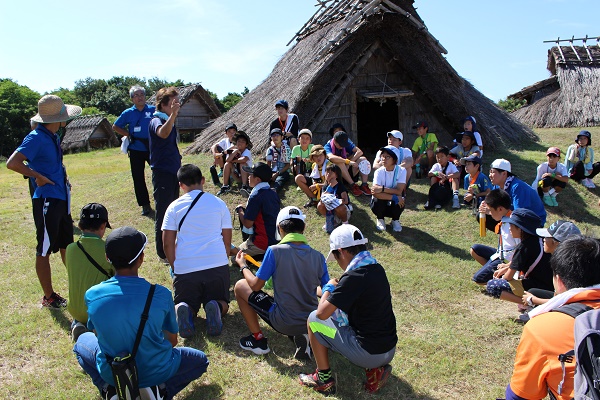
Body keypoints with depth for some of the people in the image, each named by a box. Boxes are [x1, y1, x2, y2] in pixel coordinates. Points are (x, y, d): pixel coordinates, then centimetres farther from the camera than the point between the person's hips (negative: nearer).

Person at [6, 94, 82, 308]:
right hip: (46, 201, -9)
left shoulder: (53, 137, 10)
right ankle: (49, 297, 16)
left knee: (67, 245, 18)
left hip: (61, 199, 9)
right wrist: (38, 177, -20)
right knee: (45, 250, 4)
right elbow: (12, 163, -26)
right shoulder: (36, 138, -16)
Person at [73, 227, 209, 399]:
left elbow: (98, 334, 6)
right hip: (156, 372, -2)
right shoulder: (161, 295, -19)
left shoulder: (92, 295, -13)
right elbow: (172, 340, -3)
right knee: (200, 360, 26)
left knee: (82, 341, 31)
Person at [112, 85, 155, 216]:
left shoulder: (153, 110, 0)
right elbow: (115, 127, 15)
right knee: (138, 178, 6)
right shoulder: (128, 113, 5)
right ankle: (145, 205, 18)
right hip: (136, 150, 2)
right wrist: (128, 134, 3)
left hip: (153, 148, -2)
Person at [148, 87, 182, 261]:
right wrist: (172, 115, -54)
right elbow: (162, 133, -40)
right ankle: (163, 253, 9)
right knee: (163, 214, -1)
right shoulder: (156, 121, -15)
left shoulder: (169, 121, 11)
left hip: (173, 171, 9)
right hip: (162, 173, -9)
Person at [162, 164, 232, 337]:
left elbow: (167, 244, 2)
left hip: (185, 268, 0)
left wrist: (175, 268, 16)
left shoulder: (174, 206, 5)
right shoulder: (219, 203, 8)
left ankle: (184, 311, -16)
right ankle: (215, 308, -17)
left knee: (186, 304, 20)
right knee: (222, 304, 19)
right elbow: (227, 240, 10)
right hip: (217, 264, 0)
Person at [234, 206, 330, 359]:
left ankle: (258, 339, 17)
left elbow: (256, 285, -6)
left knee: (240, 286, 12)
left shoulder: (275, 251, -15)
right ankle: (303, 337, 12)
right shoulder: (318, 256, -4)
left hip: (283, 323, -4)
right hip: (311, 323, 4)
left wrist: (243, 266, 14)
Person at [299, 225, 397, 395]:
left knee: (314, 319, 4)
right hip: (390, 350, 8)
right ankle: (375, 369, 16)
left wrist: (328, 288, -1)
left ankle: (324, 379, 14)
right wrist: (334, 291, 14)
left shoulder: (353, 277, -22)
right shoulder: (377, 269, 3)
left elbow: (322, 313, -17)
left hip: (367, 353, -8)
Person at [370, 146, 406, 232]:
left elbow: (399, 191, -25)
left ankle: (395, 220, 3)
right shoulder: (379, 171, -16)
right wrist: (394, 197, -35)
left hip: (394, 204, 0)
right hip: (381, 203, 0)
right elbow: (375, 192, -31)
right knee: (377, 200, -33)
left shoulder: (401, 171, -13)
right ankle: (380, 219, 3)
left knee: (400, 201, -32)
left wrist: (382, 189, -34)